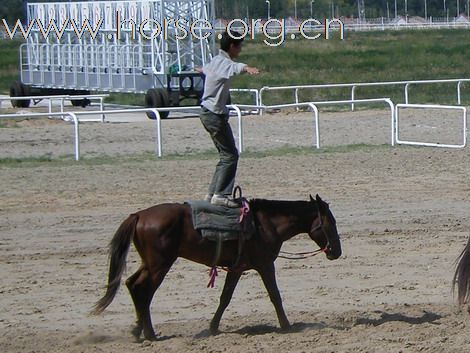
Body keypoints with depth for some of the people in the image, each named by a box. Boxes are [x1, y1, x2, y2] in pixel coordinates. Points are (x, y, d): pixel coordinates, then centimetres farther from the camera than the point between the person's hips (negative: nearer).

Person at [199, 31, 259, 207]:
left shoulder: (215, 61, 13)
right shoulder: (223, 63, -17)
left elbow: (204, 69, 40)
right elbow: (236, 67, -44)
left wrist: (201, 70, 65)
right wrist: (247, 68, -67)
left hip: (208, 112, 10)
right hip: (215, 115, -10)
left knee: (226, 155, 15)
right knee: (230, 155, -9)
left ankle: (213, 193, 17)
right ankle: (220, 195, -13)